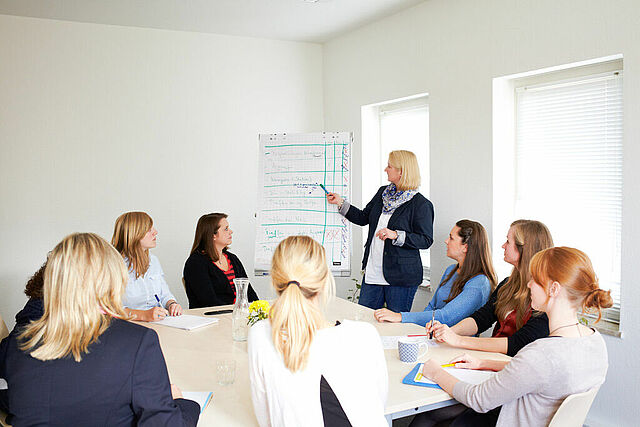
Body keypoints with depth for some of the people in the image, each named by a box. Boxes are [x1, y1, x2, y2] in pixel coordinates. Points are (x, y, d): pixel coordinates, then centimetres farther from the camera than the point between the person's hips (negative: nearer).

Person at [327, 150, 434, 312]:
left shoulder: (421, 204, -11)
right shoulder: (383, 192, 10)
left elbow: (426, 240, -12)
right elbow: (364, 218, 18)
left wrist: (396, 235, -22)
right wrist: (340, 203, 13)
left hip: (401, 278, -6)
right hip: (372, 273, 7)